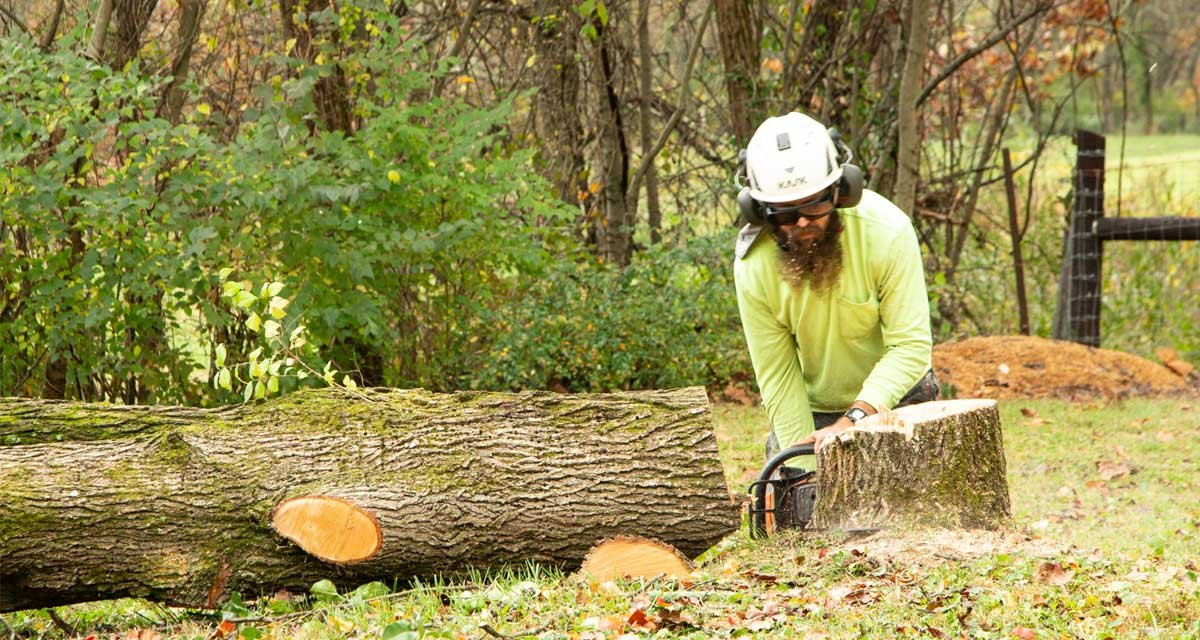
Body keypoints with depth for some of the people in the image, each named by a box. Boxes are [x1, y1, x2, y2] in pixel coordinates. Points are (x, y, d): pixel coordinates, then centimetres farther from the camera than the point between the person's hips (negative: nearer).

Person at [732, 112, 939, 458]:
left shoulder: (886, 231, -26)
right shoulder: (753, 265, -20)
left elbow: (910, 346, -27)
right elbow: (777, 377, -15)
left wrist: (853, 420, -38)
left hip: (894, 401, -1)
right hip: (809, 412, 1)